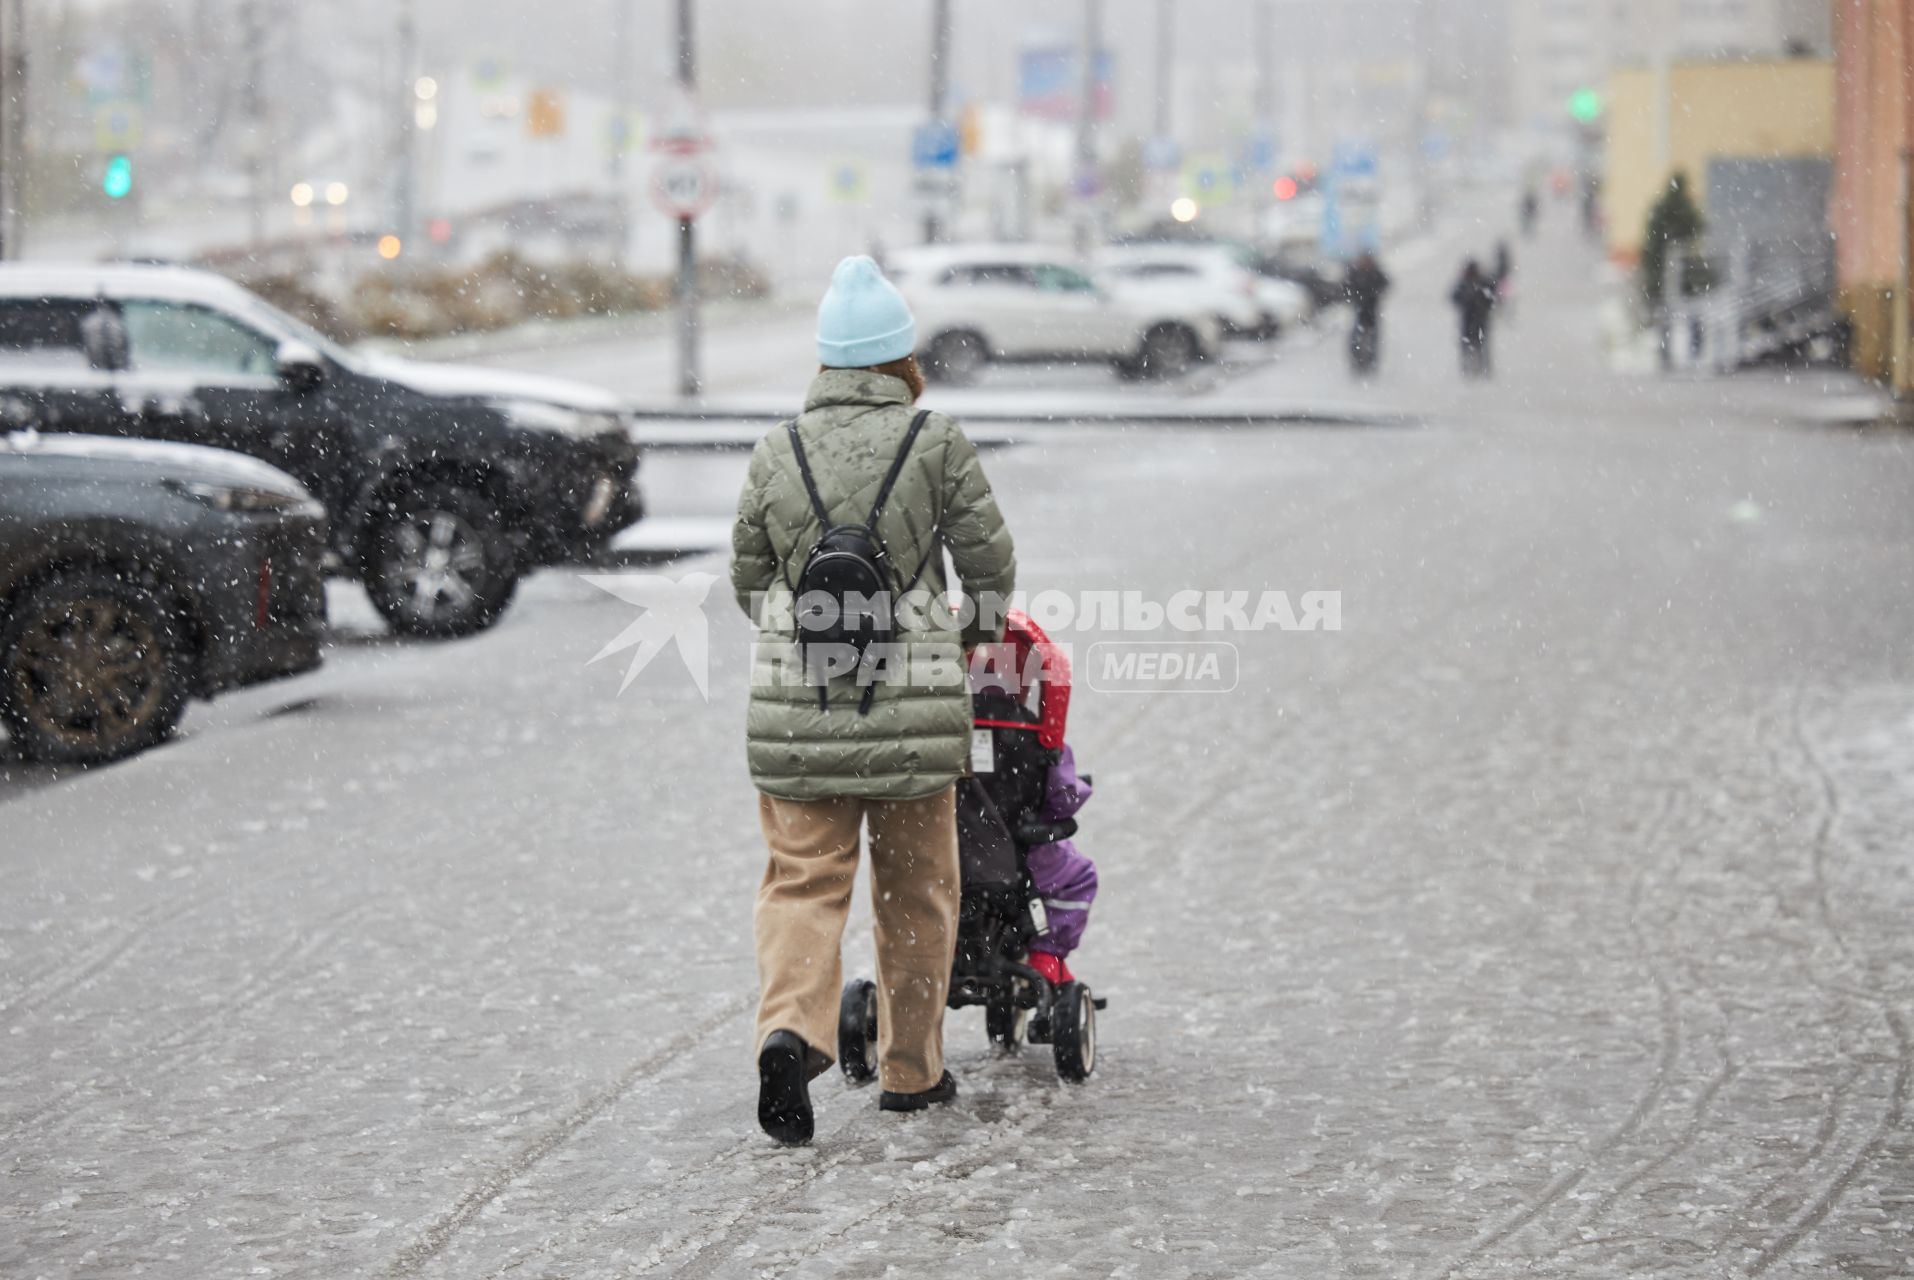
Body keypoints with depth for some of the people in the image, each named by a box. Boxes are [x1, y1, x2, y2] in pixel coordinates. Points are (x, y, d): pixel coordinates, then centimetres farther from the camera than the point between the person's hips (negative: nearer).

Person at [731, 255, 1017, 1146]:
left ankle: (791, 1029, -18)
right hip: (913, 706, -1)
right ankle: (911, 1070, 21)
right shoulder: (938, 444, -4)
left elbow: (749, 581, 10)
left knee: (804, 880, 6)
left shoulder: (775, 454, 3)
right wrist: (979, 627, 24)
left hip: (794, 706, 2)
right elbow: (990, 561, 2)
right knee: (916, 890, 12)